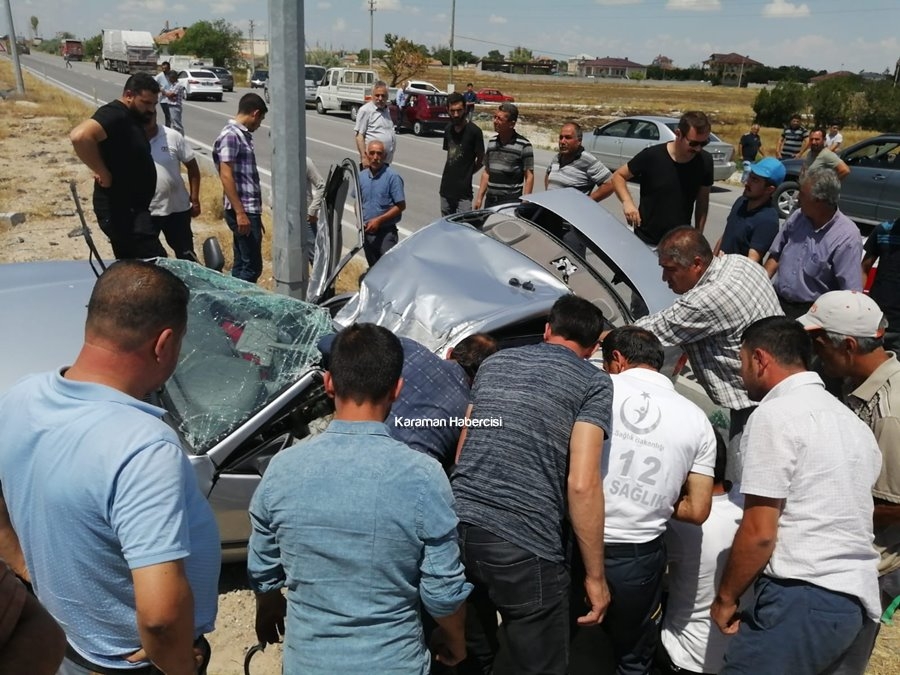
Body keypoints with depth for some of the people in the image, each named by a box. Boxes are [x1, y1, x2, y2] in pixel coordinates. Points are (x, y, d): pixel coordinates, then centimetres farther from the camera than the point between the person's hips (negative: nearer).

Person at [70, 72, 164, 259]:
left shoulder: (131, 118, 13)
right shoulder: (115, 114, -17)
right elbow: (79, 136, -35)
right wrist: (104, 173, -25)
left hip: (130, 208, 10)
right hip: (120, 209, -10)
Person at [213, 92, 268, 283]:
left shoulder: (243, 135, 16)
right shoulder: (230, 135, -12)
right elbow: (226, 176, -18)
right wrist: (240, 212, -22)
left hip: (250, 210, 9)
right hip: (243, 211, -9)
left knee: (242, 264, 14)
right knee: (252, 267, -7)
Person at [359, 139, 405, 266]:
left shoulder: (392, 177, -12)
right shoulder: (361, 176, 5)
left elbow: (401, 206, -13)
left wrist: (379, 220, -18)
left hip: (386, 232, -5)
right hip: (367, 231, 5)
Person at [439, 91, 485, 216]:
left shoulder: (474, 131, -10)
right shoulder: (448, 130, 8)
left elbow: (481, 160, -2)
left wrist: (467, 173, 2)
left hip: (463, 192, -6)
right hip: (446, 189, 6)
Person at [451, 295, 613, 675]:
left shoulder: (495, 362, 17)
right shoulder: (593, 382, 0)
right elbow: (582, 484, -10)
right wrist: (595, 576, -2)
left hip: (457, 529, 6)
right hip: (525, 546, -5)